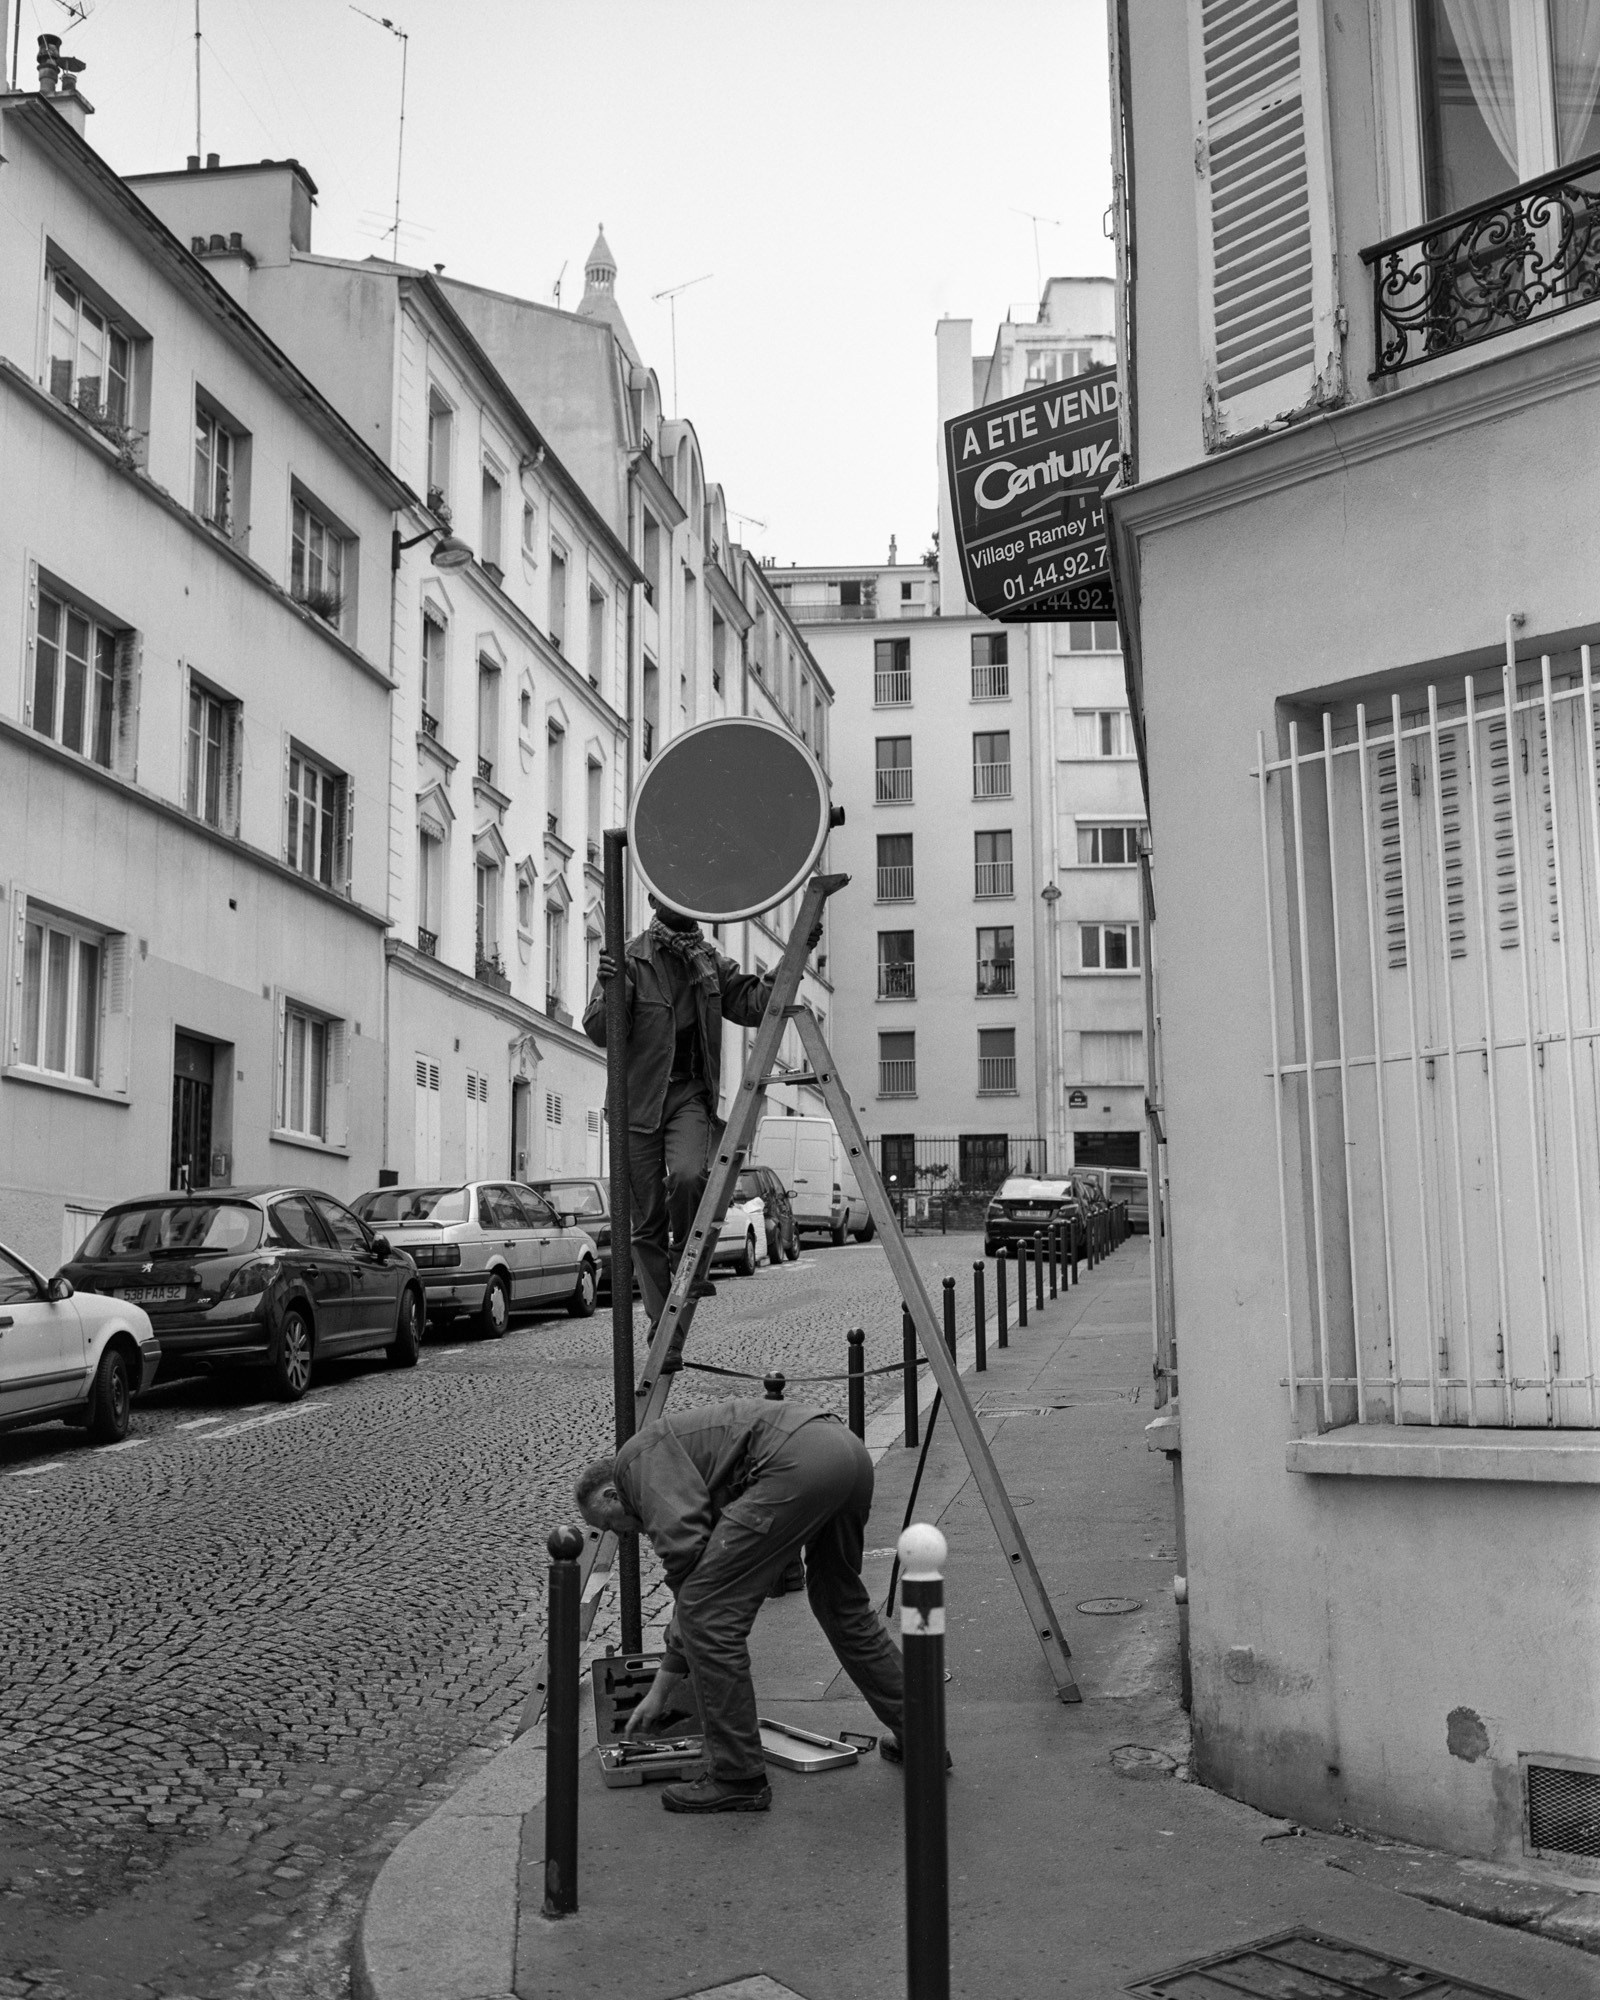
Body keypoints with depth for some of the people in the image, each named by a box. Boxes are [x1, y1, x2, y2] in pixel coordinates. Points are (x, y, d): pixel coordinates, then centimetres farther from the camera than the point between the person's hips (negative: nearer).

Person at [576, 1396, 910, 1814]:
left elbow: (682, 1546, -7)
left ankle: (739, 1779, 6)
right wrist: (661, 1691, 48)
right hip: (849, 1449, 10)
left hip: (797, 1462, -10)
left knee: (707, 1613, -1)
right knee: (842, 1604, 31)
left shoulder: (640, 1456, 11)